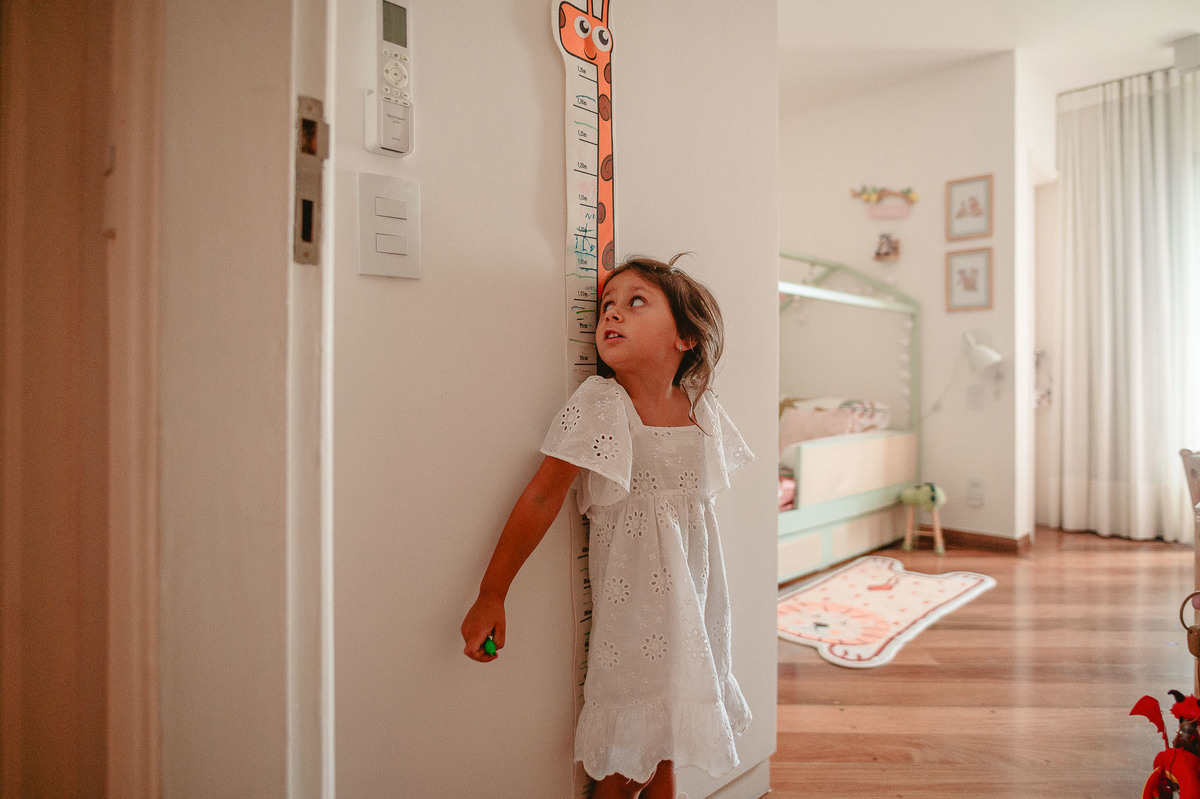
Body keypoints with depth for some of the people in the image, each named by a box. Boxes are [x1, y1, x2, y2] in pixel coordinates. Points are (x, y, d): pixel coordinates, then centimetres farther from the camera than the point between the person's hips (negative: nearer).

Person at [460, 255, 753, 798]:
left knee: (664, 744, 19)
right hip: (631, 586, -4)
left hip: (691, 585, 5)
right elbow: (541, 498, -17)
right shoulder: (599, 403, -17)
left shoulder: (704, 409, -2)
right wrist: (490, 596, -15)